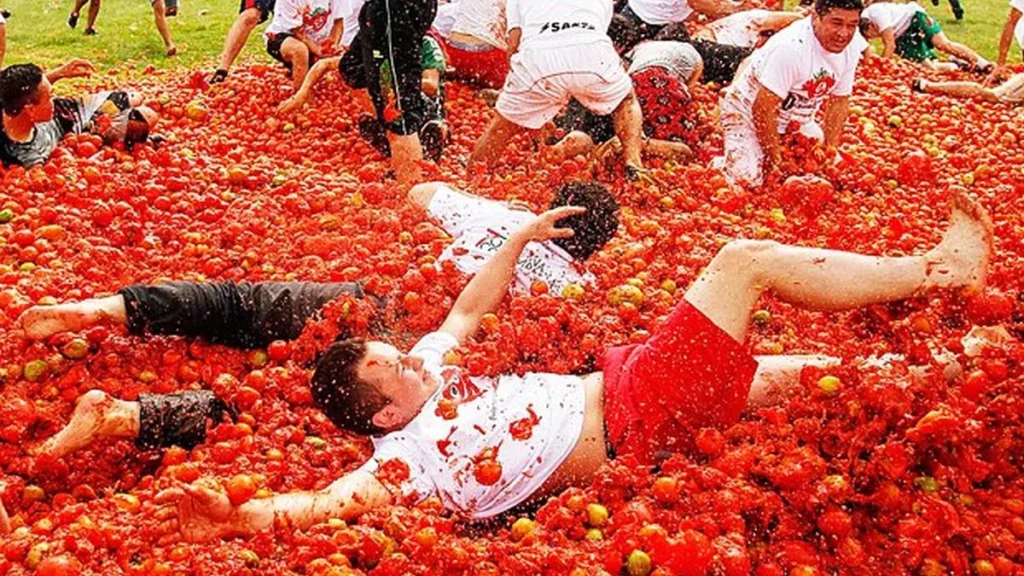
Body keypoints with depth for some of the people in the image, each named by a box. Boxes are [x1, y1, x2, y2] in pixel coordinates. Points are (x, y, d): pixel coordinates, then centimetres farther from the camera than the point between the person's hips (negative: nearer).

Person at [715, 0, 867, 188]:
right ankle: (720, 164, 6)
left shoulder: (853, 45, -11)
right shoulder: (791, 47, -33)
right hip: (748, 113, -7)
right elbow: (762, 110, -30)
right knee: (746, 178, -26)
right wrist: (777, 161, -23)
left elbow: (839, 101, 1)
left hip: (796, 121, 7)